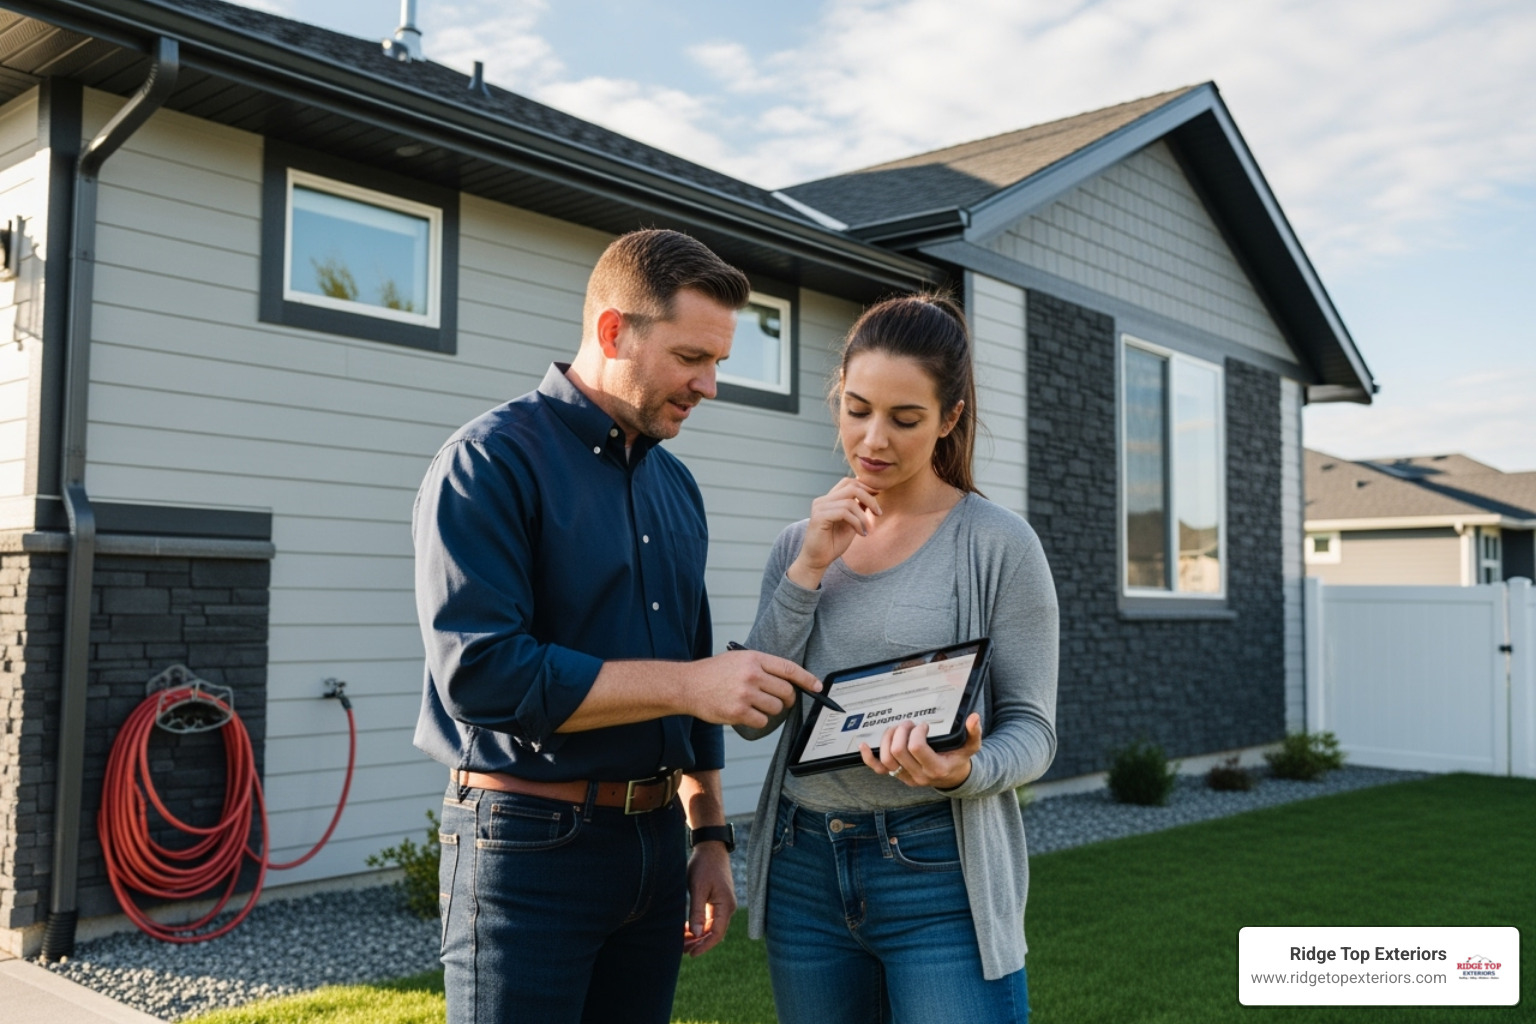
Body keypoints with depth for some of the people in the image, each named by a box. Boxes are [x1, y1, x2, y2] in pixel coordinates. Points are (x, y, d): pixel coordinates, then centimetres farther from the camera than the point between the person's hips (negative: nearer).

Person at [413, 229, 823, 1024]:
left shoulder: (675, 486, 11)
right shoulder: (493, 461, -12)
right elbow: (478, 673, -23)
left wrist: (709, 837, 15)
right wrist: (689, 682, -23)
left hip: (656, 843, 7)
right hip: (530, 845, -7)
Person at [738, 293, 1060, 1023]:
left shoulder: (998, 544, -7)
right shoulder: (800, 543, 6)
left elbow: (1032, 727, -6)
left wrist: (963, 770, -26)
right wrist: (809, 568, -10)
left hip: (941, 877, -4)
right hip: (803, 871, 4)